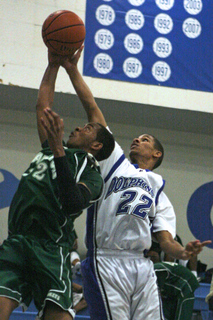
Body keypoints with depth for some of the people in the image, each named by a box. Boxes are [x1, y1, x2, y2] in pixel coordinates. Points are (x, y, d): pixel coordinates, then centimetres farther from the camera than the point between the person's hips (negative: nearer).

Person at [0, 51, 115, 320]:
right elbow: (43, 106, 37)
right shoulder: (51, 149, 27)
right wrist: (53, 65, 36)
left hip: (49, 249, -5)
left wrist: (58, 151, -22)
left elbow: (74, 203, -16)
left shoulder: (91, 174, 6)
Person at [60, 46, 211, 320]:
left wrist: (183, 252, -7)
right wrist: (72, 71, 7)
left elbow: (164, 238, 14)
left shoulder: (158, 185, 24)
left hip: (142, 266, 4)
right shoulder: (114, 160, 19)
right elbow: (93, 112, 12)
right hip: (107, 263, -4)